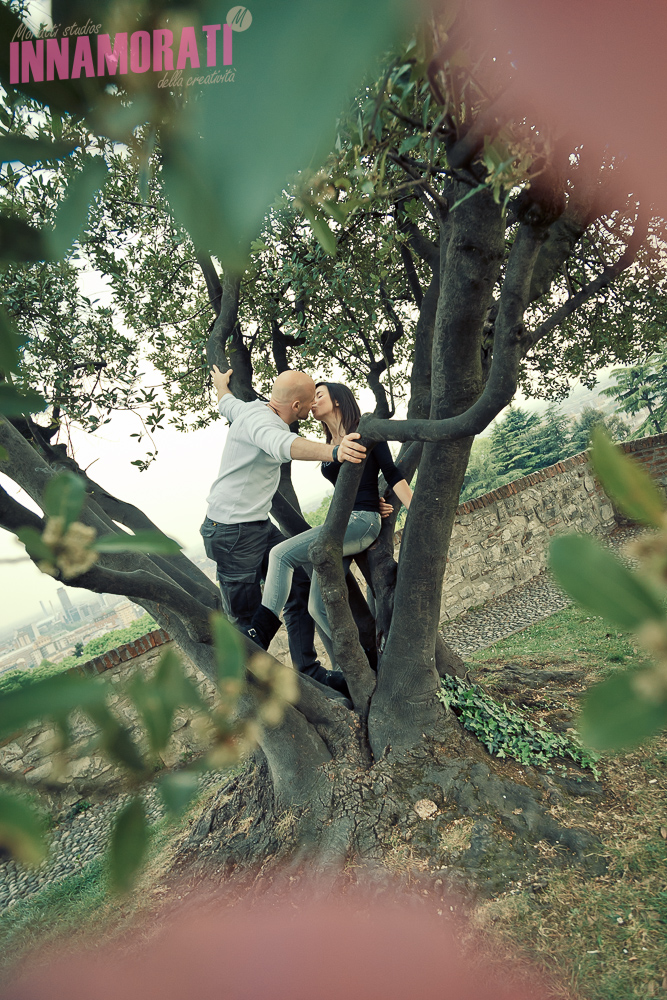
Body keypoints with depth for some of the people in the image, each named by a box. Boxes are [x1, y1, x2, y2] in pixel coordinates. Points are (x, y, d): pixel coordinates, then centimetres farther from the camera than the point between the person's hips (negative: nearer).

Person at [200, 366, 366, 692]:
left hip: (259, 526, 10)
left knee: (300, 585, 4)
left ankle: (307, 670, 13)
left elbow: (225, 403, 32)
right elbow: (284, 444, -48)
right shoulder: (261, 420, -23)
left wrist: (220, 382, 55)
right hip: (232, 533, -10)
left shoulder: (252, 407, 8)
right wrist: (332, 452, -65)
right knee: (245, 618, 0)